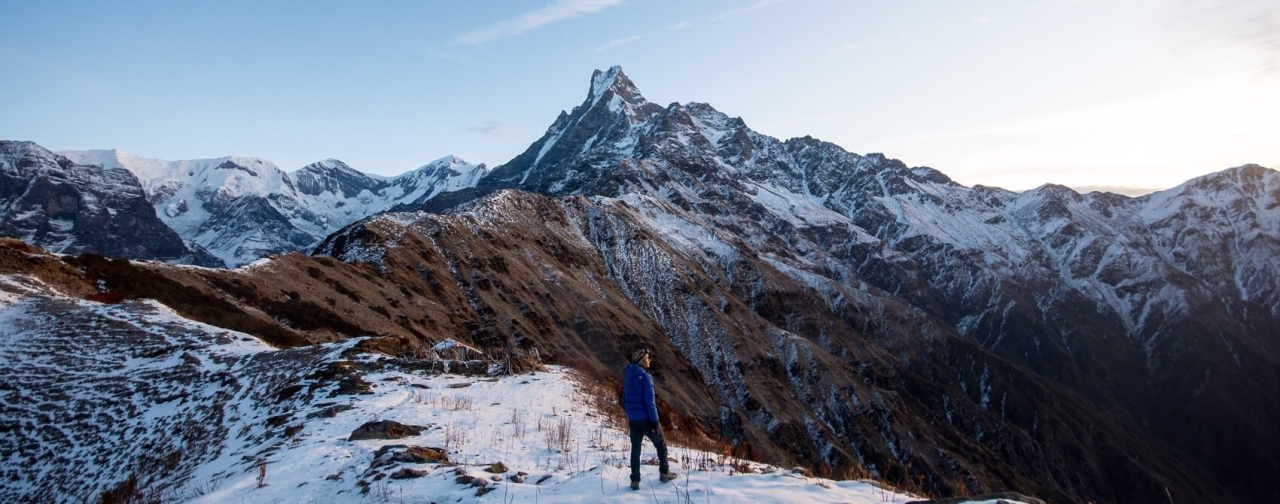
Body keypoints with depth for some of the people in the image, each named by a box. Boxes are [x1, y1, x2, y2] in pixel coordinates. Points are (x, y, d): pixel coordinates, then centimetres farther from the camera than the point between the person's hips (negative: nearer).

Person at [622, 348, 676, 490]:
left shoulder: (627, 377, 6)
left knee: (635, 448, 11)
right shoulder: (645, 377, -17)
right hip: (646, 418, -6)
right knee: (661, 444, 15)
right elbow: (650, 402, -19)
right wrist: (655, 421, -16)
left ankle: (635, 480, 9)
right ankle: (664, 473, 21)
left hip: (633, 419, 6)